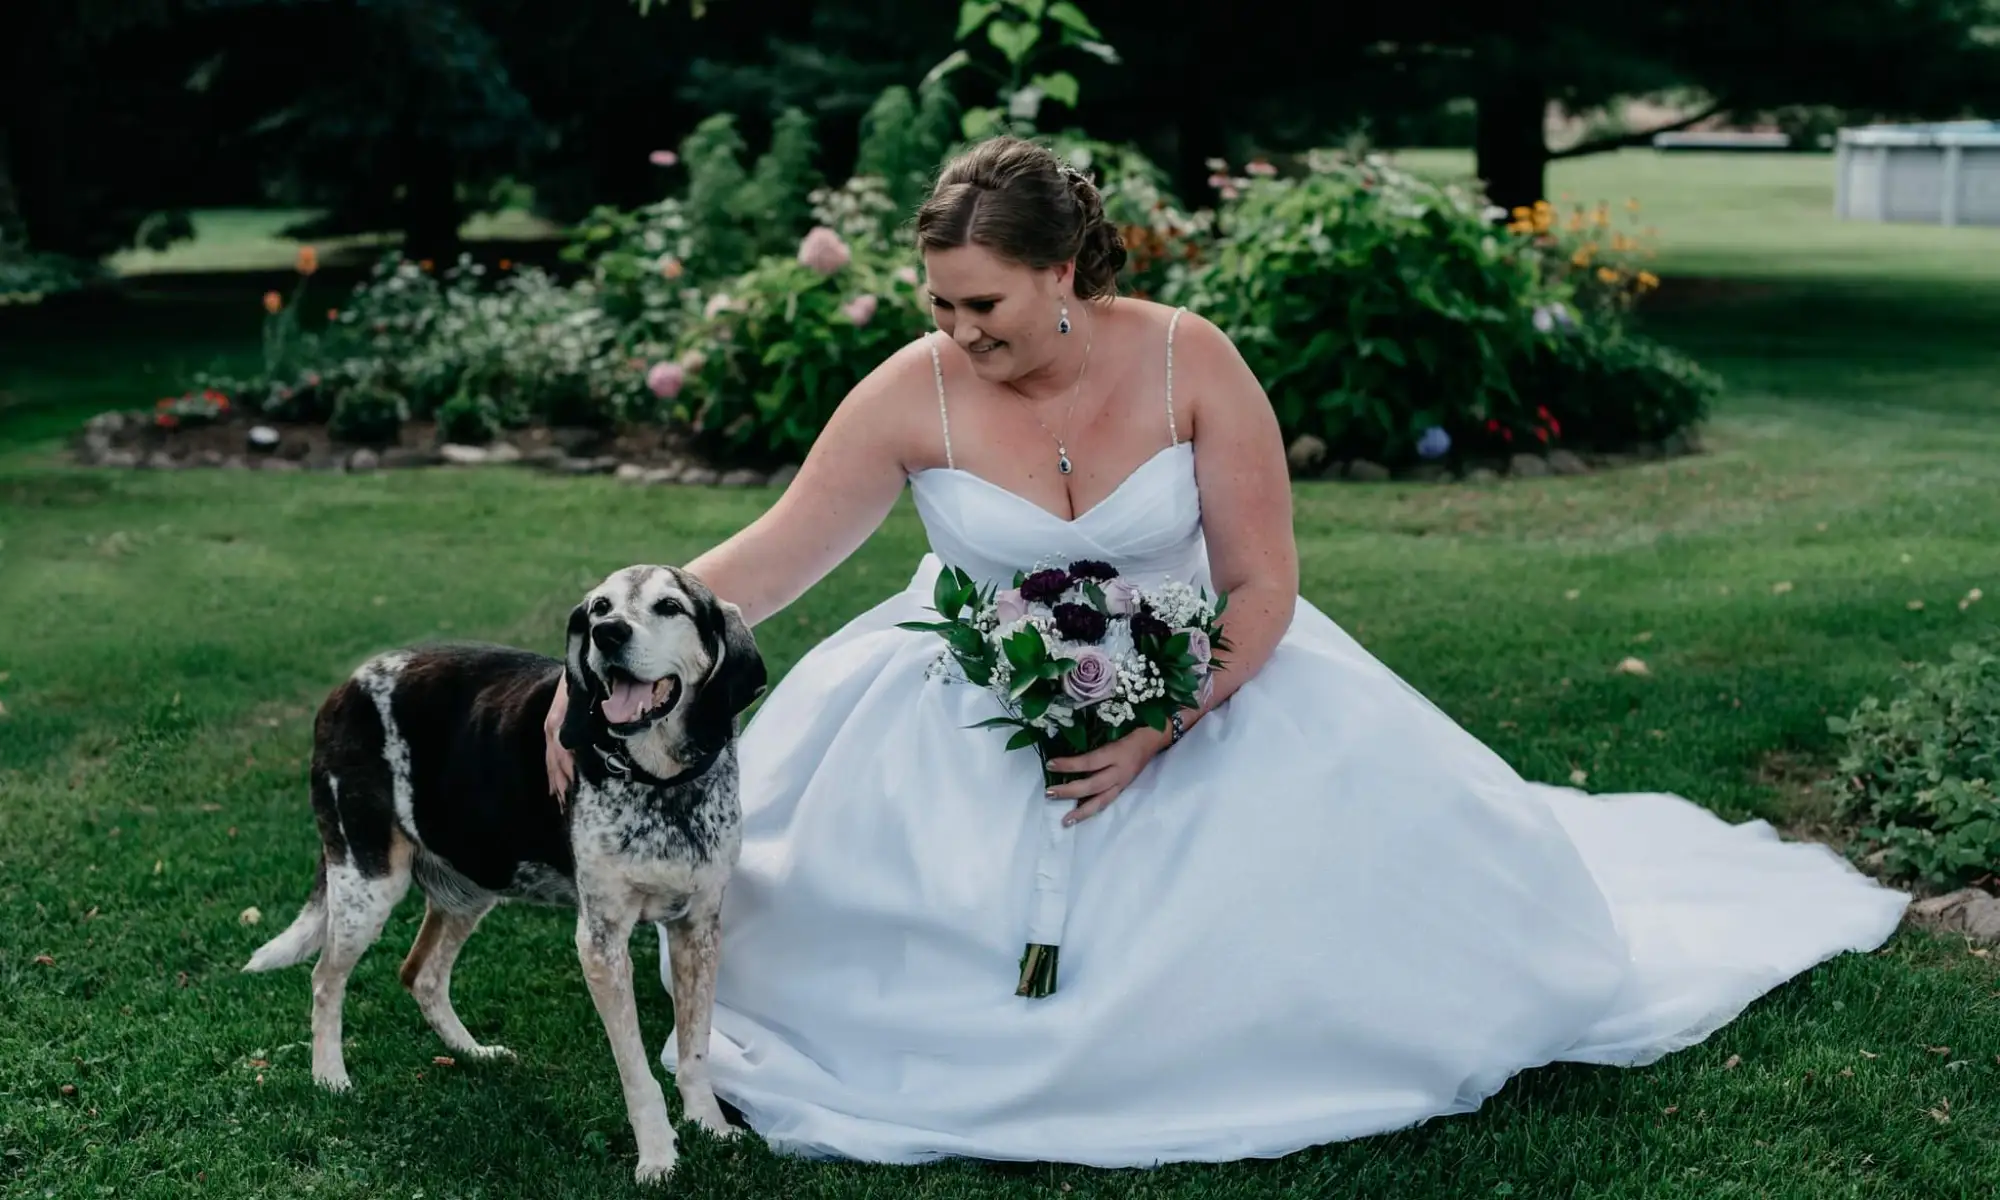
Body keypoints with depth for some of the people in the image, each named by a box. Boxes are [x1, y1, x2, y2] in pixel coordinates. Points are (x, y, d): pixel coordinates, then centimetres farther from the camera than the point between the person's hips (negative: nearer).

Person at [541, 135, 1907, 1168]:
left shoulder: (1187, 361, -19)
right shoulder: (914, 393, -18)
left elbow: (1264, 587, -15)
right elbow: (771, 558, -18)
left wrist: (1155, 733, -27)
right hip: (973, 720, 1)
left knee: (1366, 823, -10)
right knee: (845, 837, -15)